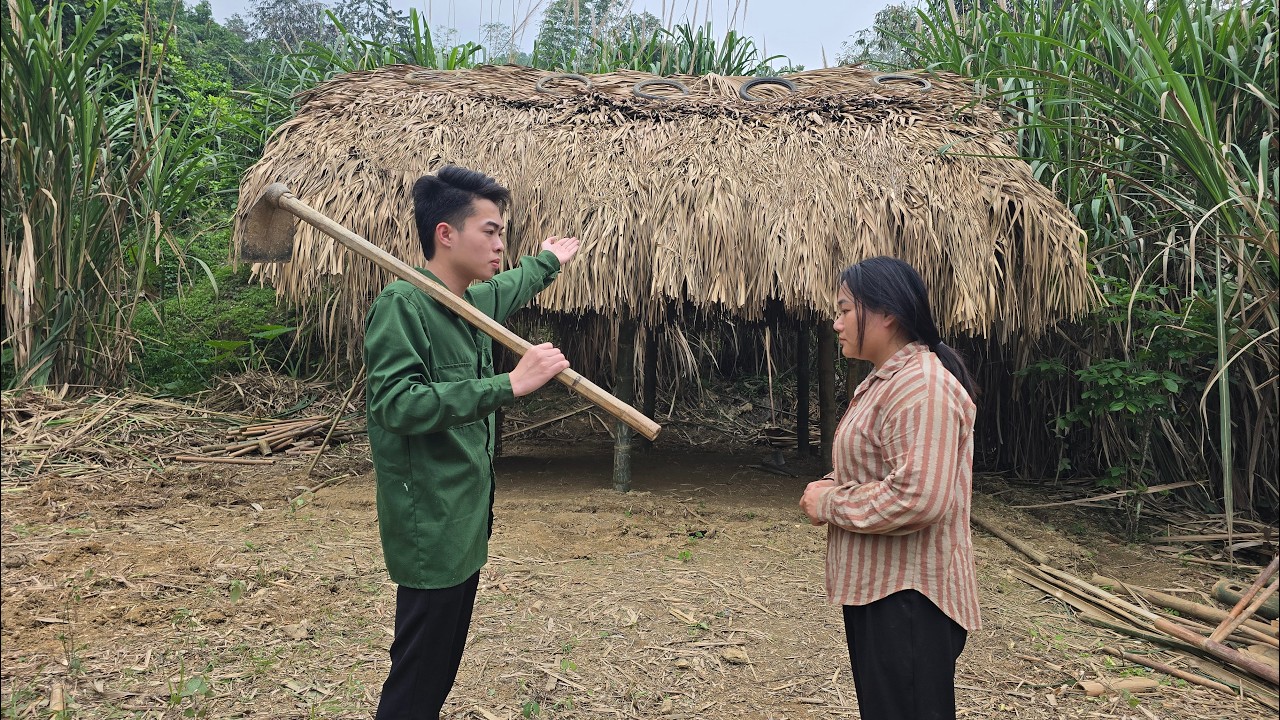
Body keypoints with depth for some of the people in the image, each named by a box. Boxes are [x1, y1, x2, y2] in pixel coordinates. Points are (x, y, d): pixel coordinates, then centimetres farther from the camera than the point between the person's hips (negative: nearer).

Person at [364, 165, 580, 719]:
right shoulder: (402, 304, -17)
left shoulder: (478, 300, 9)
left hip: (468, 517, 9)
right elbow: (395, 404, -29)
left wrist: (547, 260, 49)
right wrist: (508, 384, -31)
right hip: (430, 525, -9)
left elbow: (510, 289, 33)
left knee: (444, 663, 17)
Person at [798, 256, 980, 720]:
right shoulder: (886, 380, 12)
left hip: (907, 596, -11)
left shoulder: (922, 386, -22)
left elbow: (918, 498, -31)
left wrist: (829, 504, -18)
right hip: (874, 586, 11)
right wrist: (830, 488, 1)